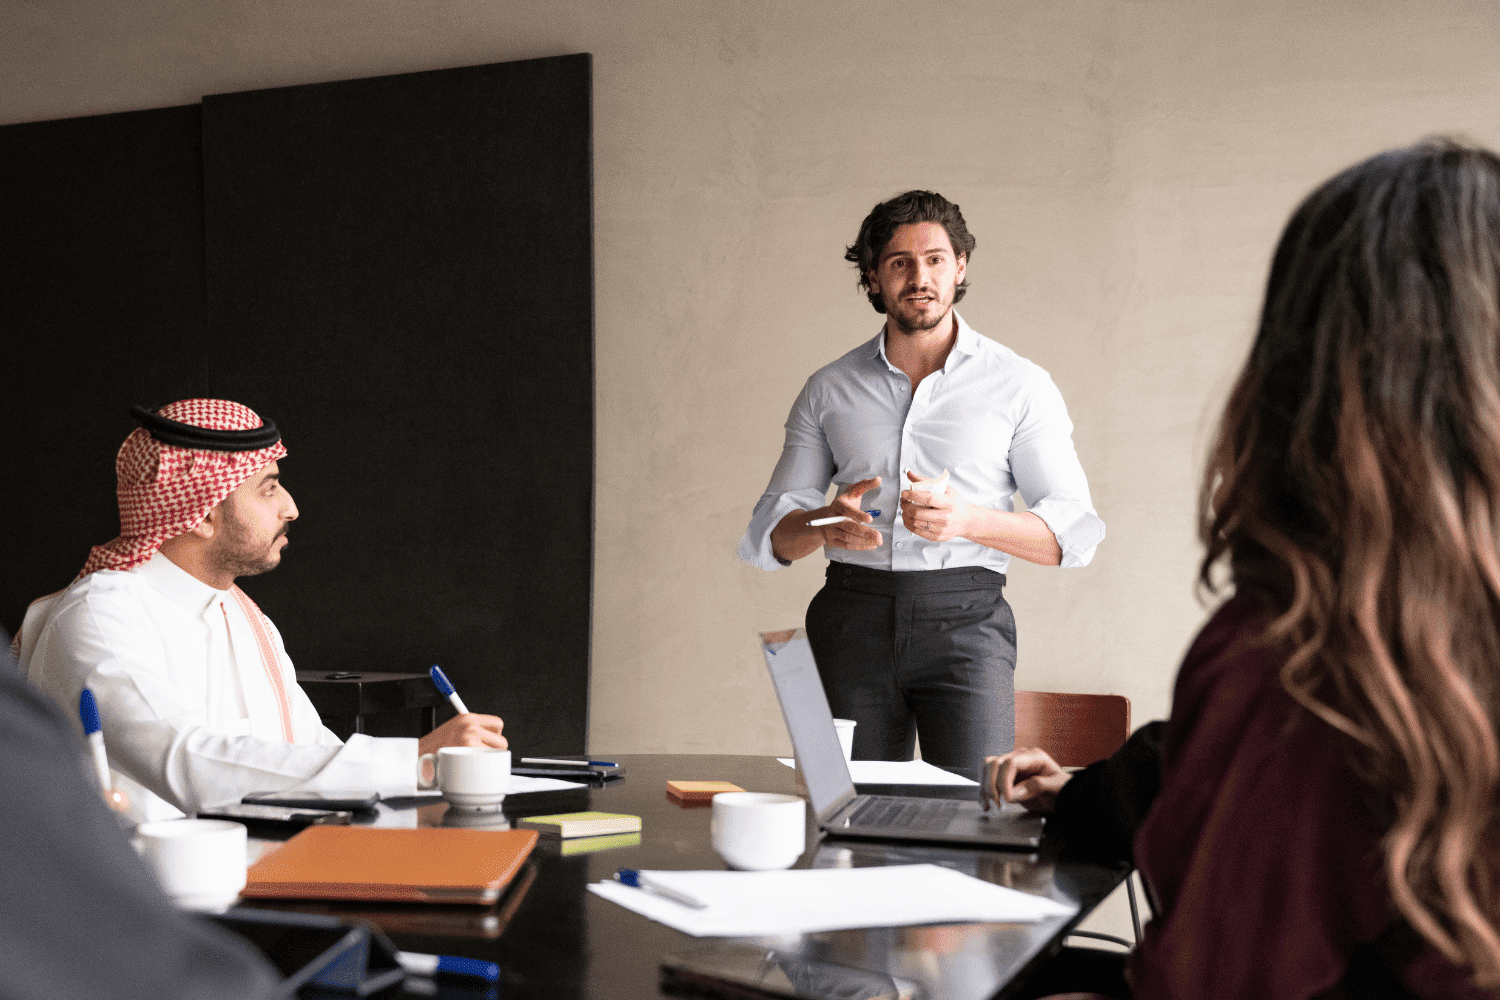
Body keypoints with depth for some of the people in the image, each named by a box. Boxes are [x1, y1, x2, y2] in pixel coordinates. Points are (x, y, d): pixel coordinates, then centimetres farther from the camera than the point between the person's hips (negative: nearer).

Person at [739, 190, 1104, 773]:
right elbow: (767, 533, 13)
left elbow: (1073, 532, 1)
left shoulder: (1020, 385, 7)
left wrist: (967, 519, -16)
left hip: (964, 620, -2)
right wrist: (824, 524, -10)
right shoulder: (829, 390, 13)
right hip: (852, 619, 2)